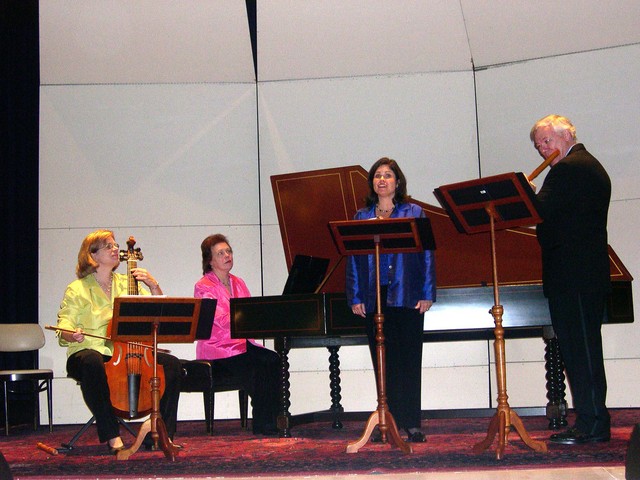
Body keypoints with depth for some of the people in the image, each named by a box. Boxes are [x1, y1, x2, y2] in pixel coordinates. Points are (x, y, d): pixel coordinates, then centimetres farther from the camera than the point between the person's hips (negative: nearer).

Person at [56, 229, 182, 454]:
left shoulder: (127, 284, 16)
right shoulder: (77, 289, 5)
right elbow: (64, 328, -5)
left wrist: (154, 286, -4)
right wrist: (72, 334, -28)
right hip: (90, 352, -4)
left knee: (172, 364, -18)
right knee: (92, 364, -40)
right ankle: (111, 435, -31)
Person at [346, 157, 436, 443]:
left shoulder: (414, 214, 5)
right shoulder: (361, 217, 11)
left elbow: (427, 255, 2)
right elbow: (353, 258, 9)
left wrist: (427, 294, -6)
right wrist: (355, 298, 1)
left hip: (406, 297, -2)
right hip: (374, 298, 2)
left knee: (409, 360, 0)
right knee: (382, 362, 5)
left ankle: (411, 423, 5)